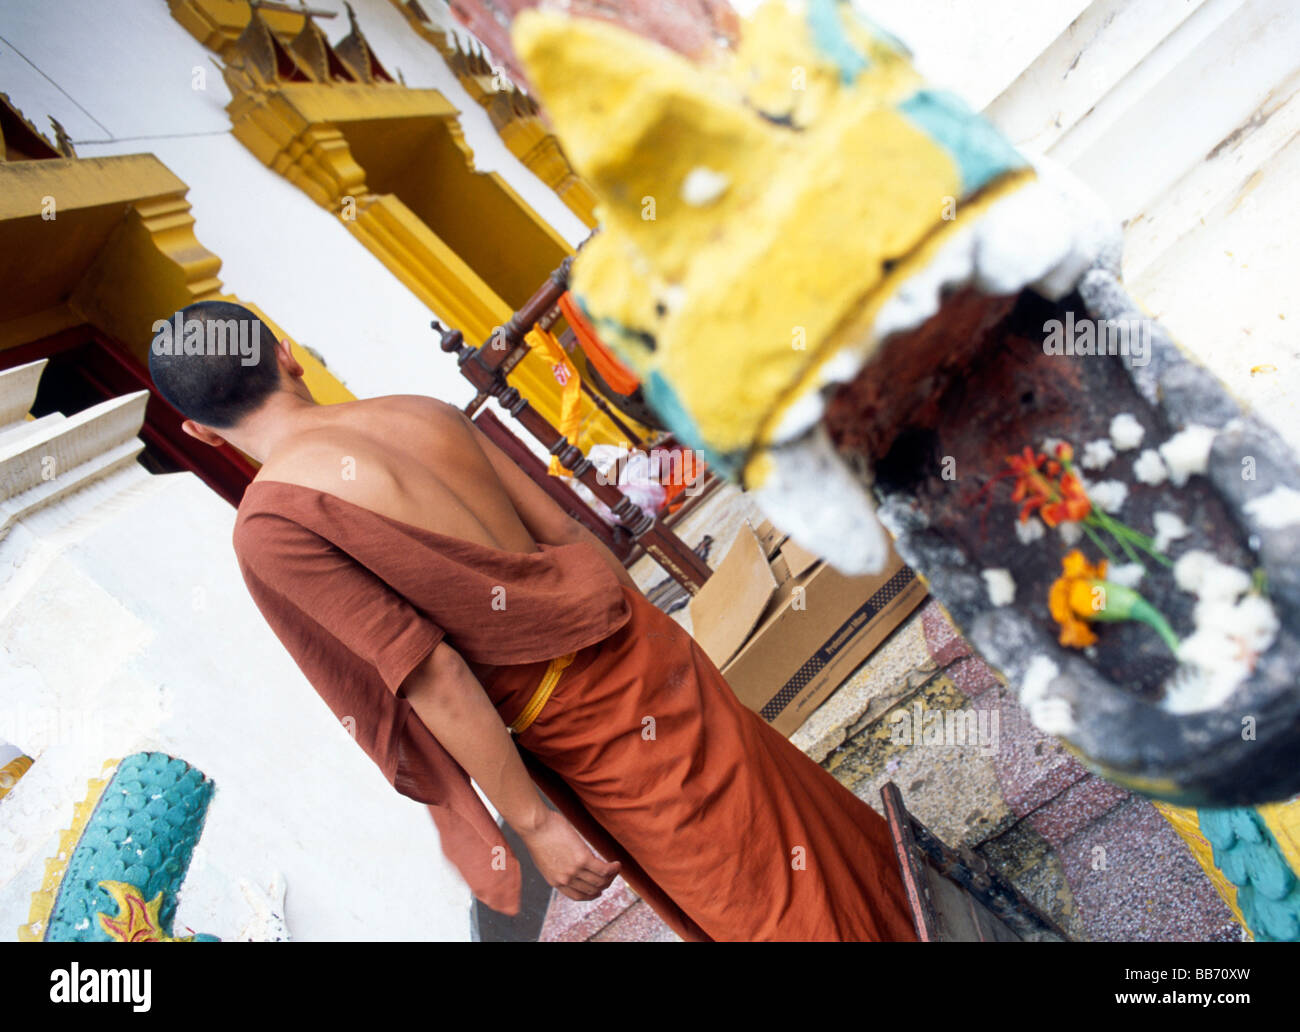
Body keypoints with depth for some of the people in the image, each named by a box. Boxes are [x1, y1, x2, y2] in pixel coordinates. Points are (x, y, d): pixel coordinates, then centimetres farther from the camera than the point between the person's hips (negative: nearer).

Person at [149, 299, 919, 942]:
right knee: (784, 818, 28)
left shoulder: (269, 524, -14)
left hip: (591, 730, -7)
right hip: (640, 651, 7)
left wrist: (535, 822, -9)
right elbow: (568, 532, 7)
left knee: (759, 899, 15)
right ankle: (903, 900, 49)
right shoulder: (421, 409, 4)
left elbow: (432, 680, -18)